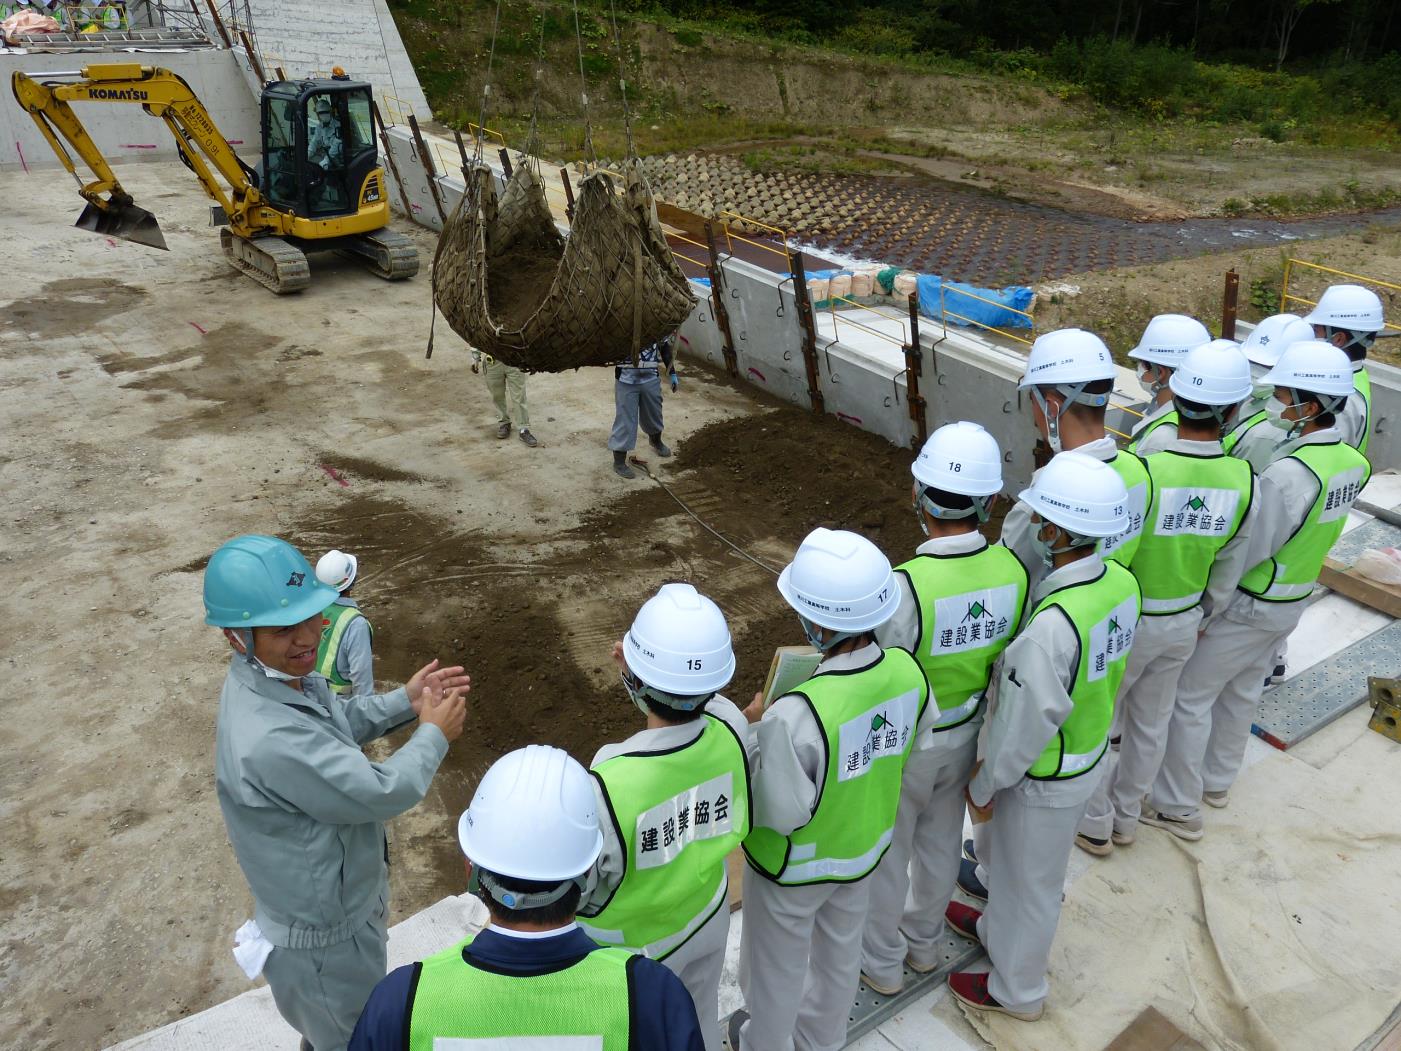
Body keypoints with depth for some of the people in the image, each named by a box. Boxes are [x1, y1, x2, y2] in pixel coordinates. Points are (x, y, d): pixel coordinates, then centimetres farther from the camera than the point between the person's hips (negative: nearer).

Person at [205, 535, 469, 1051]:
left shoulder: (283, 673, -11)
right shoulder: (269, 740, -41)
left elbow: (337, 724, 9)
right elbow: (383, 792, -32)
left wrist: (405, 701, -3)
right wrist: (434, 735, -16)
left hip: (326, 907, 8)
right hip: (323, 937, -8)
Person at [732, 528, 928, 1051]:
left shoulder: (797, 715, -42)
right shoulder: (909, 671, -23)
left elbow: (780, 812, -28)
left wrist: (754, 732, -17)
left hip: (794, 865, -5)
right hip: (865, 848, 5)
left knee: (777, 964, 25)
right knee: (841, 949, 32)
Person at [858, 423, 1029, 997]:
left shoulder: (905, 587, -35)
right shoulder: (1013, 569, -17)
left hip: (903, 743, -5)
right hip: (968, 734, 5)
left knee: (885, 853, 19)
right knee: (940, 842, 27)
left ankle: (881, 962, 41)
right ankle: (925, 942, 51)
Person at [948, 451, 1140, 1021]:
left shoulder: (1051, 626, -39)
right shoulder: (1122, 581, -14)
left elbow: (1023, 728, -27)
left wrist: (982, 786, -10)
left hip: (1044, 778, -7)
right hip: (1089, 752, 7)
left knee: (1028, 880, 18)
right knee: (1015, 860, 31)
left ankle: (1017, 990, 44)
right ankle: (997, 930, 58)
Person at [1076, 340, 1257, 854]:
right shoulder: (1244, 481, -13)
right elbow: (1228, 576, 0)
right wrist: (1203, 620, 17)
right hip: (1184, 622, 5)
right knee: (1150, 723, 22)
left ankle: (1094, 823, 31)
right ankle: (1126, 817, 41)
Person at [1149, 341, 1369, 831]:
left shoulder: (1288, 473, -31)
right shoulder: (1350, 461, -3)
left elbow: (1245, 551, -24)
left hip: (1247, 605, -8)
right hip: (1292, 601, 8)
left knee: (1190, 696, 4)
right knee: (1242, 692, 23)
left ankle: (1178, 806, 14)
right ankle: (1216, 780, 40)